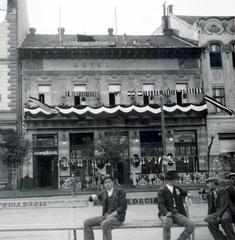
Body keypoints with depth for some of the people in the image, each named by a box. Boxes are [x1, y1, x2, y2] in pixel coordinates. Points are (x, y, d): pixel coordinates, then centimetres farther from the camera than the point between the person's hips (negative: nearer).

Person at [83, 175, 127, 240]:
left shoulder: (120, 192, -6)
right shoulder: (104, 192, 12)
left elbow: (123, 207, -12)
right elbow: (91, 198, 16)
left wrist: (112, 214, -21)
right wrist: (93, 197, -9)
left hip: (117, 217, -7)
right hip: (106, 216, 7)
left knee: (104, 224, -38)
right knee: (87, 223, -10)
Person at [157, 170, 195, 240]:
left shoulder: (177, 188, 13)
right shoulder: (162, 190, -4)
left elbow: (185, 193, 36)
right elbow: (161, 204, -17)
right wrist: (166, 212, -35)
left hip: (177, 214, 5)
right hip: (166, 214, -5)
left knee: (191, 226, -19)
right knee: (167, 221, -41)